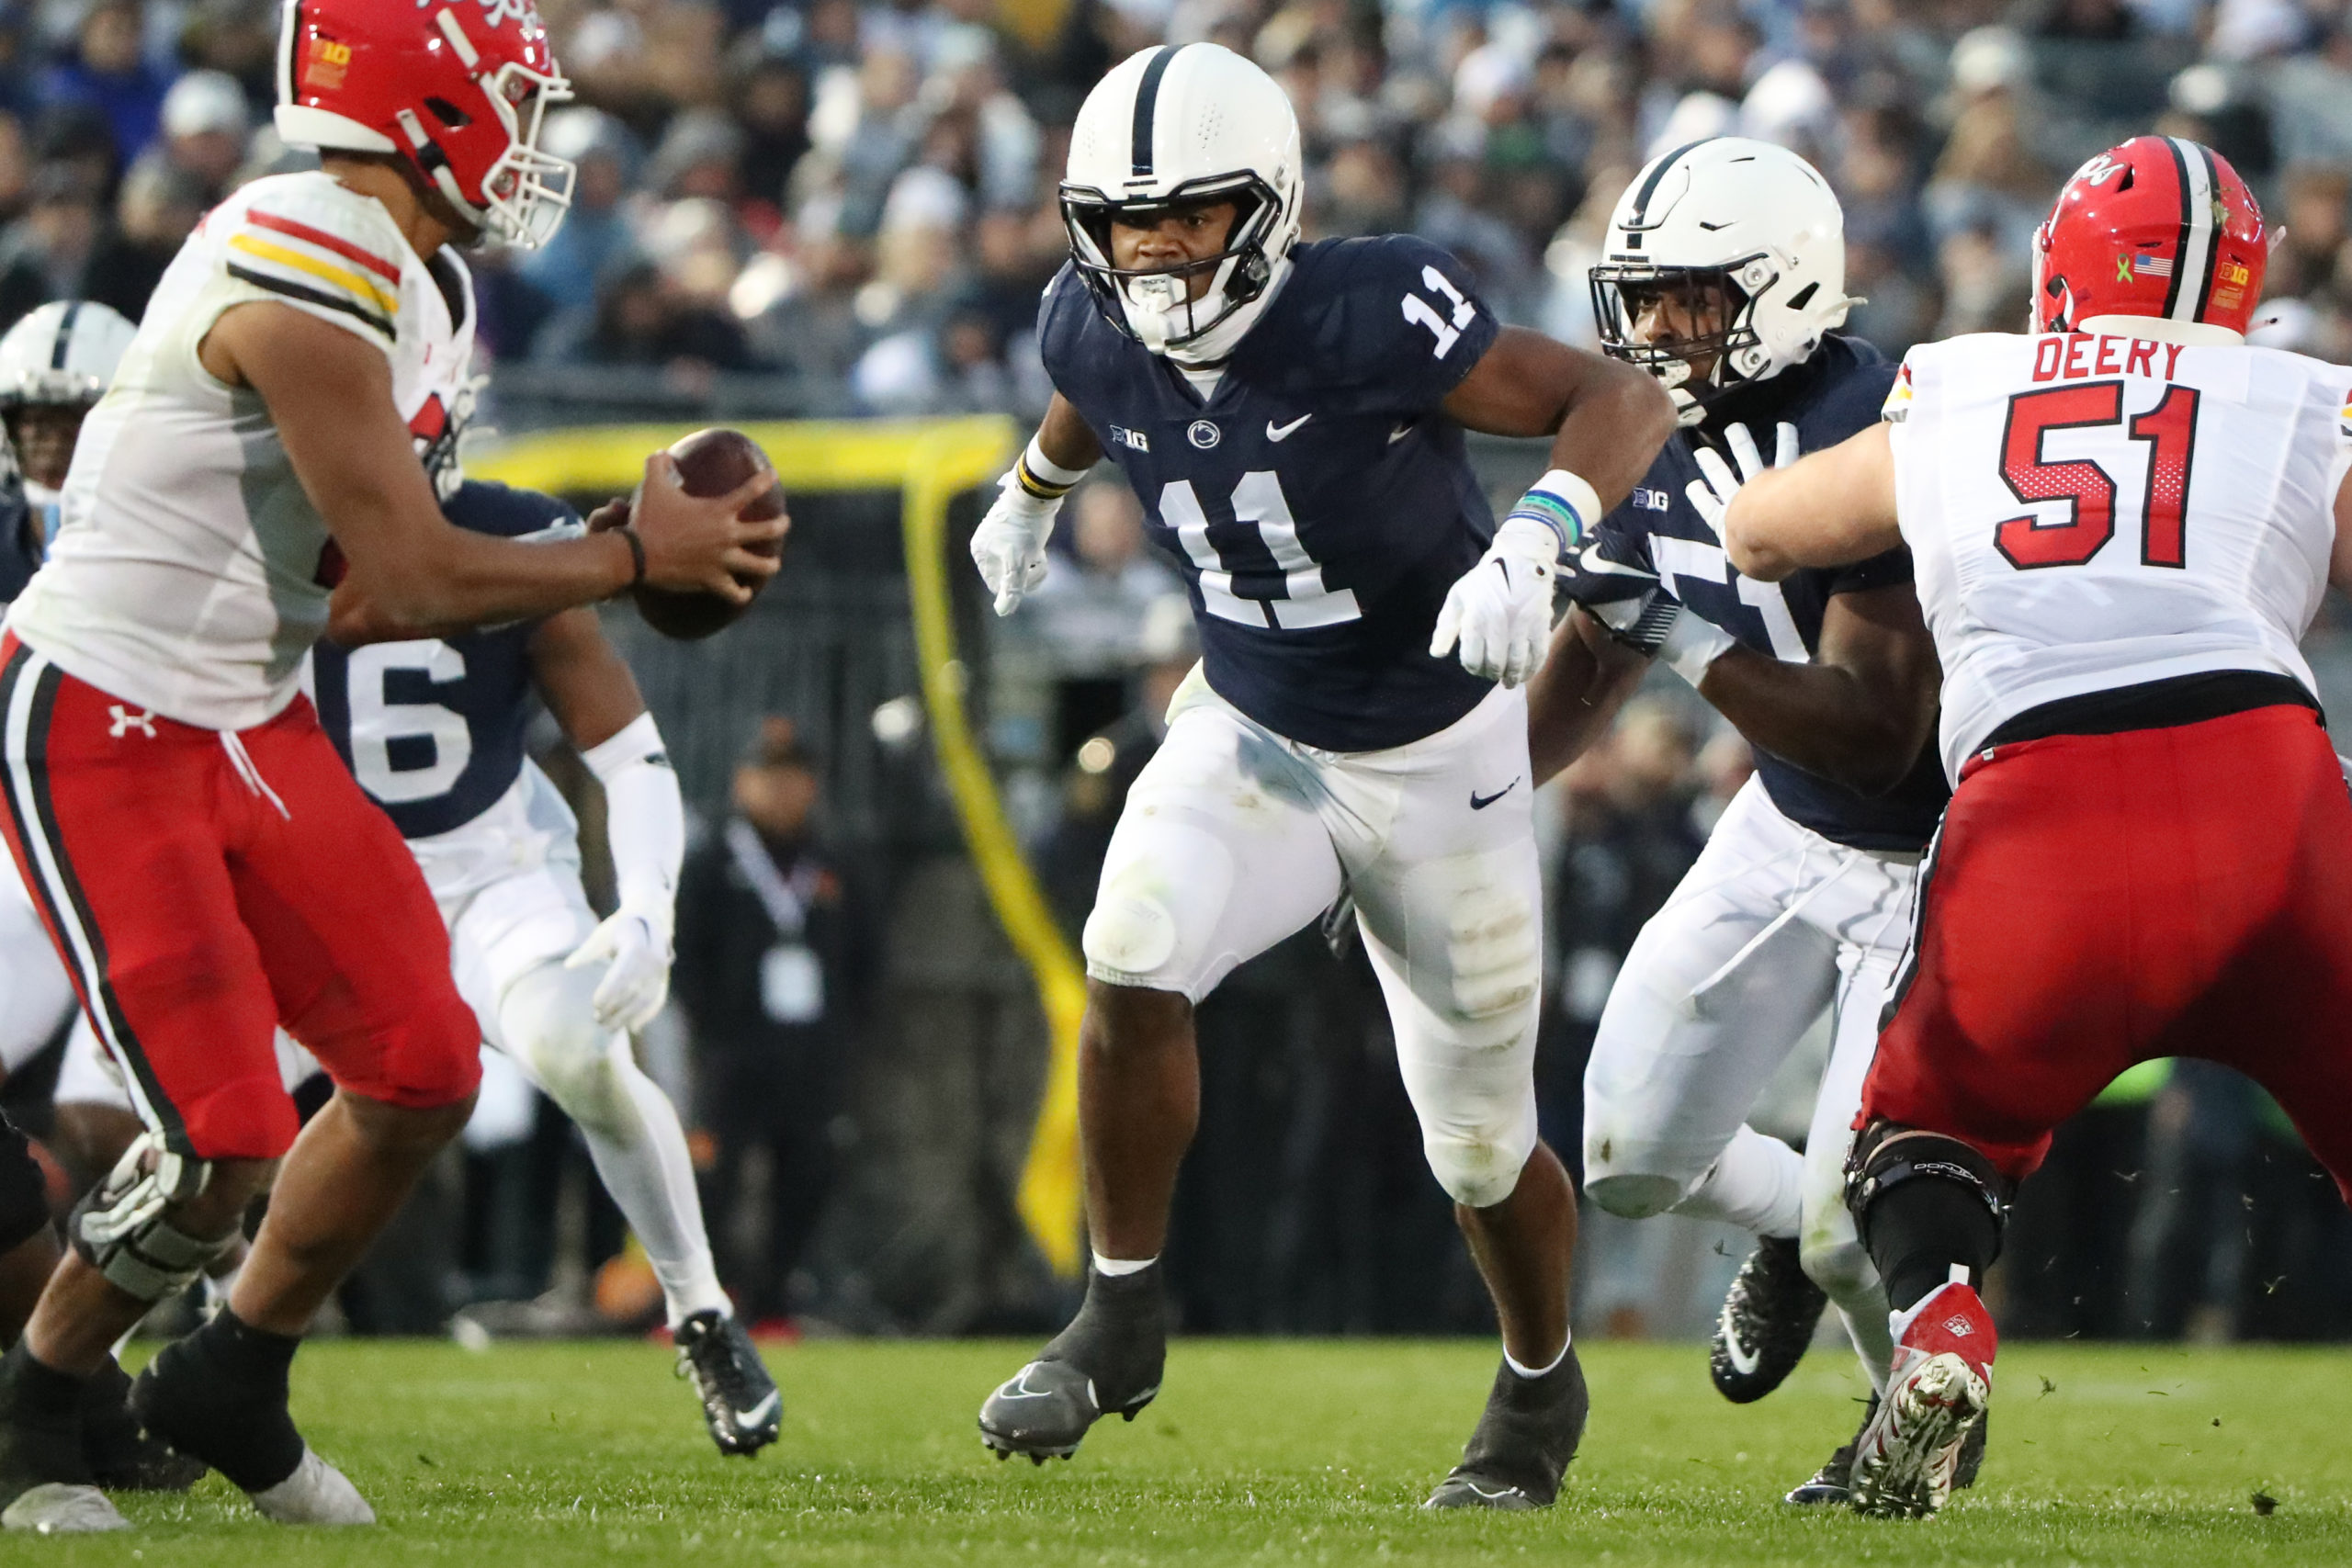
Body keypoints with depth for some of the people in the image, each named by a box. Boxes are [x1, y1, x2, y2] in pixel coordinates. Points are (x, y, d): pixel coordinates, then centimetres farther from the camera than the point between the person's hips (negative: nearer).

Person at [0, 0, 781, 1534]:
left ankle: (230, 1386, 23)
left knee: (425, 1073, 4)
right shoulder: (306, 279, -24)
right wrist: (639, 557, -10)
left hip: (253, 721, 10)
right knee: (223, 1137, -13)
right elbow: (416, 578, -23)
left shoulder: (422, 289, 9)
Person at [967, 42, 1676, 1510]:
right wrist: (1033, 488, 36)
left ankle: (1542, 1386, 37)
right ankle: (1122, 1317, -8)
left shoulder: (1369, 318, -29)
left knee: (1480, 1144, 8)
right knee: (1133, 961, -25)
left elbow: (1627, 398, -27)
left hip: (1436, 761, -4)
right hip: (1253, 735, 4)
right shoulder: (1099, 334, -11)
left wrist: (1535, 539, -45)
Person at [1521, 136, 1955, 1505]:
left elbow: (1877, 731, -35)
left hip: (1941, 851, -7)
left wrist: (1687, 637, -39)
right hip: (1792, 828, 7)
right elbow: (1589, 671, 12)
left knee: (1856, 1232, -13)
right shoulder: (1667, 444, -6)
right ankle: (1791, 1217, 40)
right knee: (1633, 1157, 7)